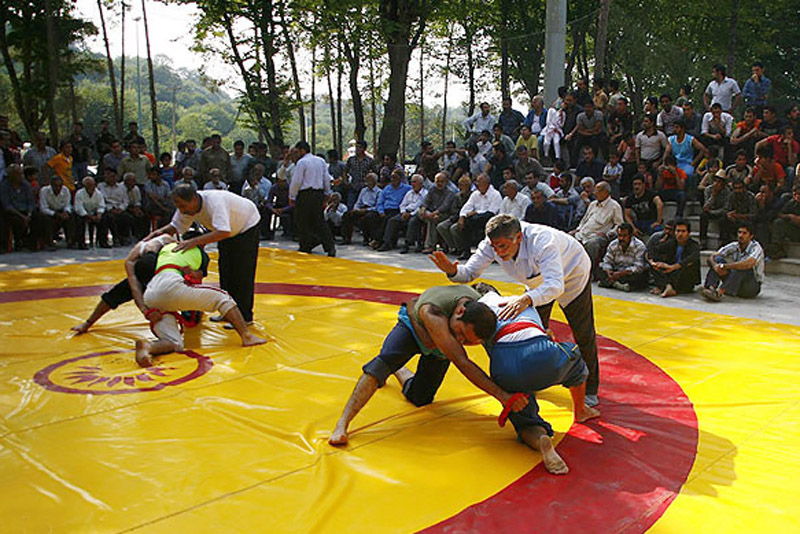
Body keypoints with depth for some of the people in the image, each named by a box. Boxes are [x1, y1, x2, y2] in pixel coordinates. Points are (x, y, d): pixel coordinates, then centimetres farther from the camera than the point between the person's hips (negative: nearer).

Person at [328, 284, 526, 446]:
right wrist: (501, 394, -57)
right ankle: (342, 425, -30)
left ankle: (397, 370, 40)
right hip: (413, 326, -4)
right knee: (384, 361, -33)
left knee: (419, 399, 8)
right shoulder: (432, 312, -48)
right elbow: (461, 362, -53)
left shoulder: (483, 310, -33)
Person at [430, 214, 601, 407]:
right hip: (538, 279, 5)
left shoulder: (541, 241, -47)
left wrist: (526, 299, -73)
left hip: (572, 273, -5)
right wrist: (452, 271, -44)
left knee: (583, 333, -1)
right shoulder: (493, 244, -29)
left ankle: (589, 390, 16)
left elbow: (555, 285, -56)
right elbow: (470, 272, -21)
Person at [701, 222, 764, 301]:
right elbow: (712, 257, -9)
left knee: (743, 268, -35)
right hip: (735, 285, 5)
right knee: (718, 259, -14)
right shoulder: (734, 246, -3)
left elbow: (748, 264, -39)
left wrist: (723, 266, -35)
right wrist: (715, 266, -32)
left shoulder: (756, 248, -17)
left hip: (753, 286, -5)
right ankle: (711, 288, -37)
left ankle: (719, 293, -46)